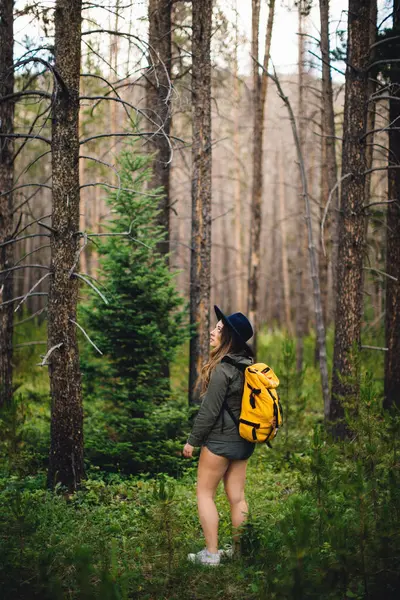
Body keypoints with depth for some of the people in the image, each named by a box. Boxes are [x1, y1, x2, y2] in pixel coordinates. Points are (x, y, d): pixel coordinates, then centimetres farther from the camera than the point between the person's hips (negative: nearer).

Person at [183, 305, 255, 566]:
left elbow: (209, 411, -17)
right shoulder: (248, 366, 6)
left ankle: (211, 553, 3)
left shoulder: (222, 370, -20)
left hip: (220, 440, -8)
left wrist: (192, 441, -7)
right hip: (244, 441, 8)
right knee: (237, 496, 12)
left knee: (205, 493, 3)